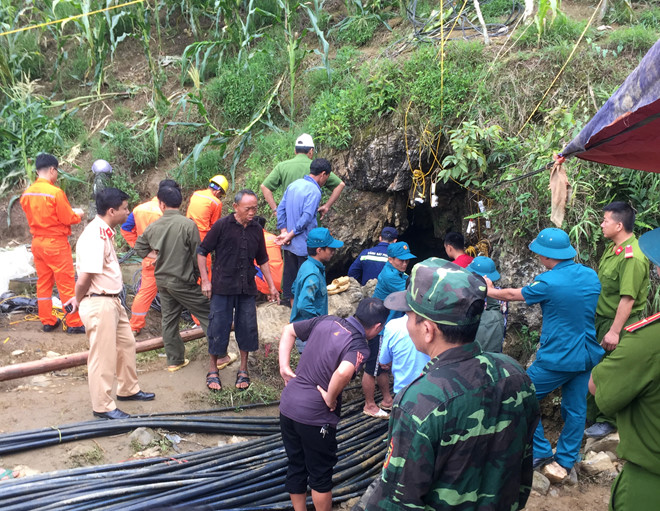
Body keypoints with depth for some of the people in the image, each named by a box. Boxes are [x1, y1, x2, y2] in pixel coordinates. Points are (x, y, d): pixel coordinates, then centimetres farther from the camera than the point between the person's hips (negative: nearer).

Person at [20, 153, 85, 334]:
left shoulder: (27, 193, 3)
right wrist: (78, 214, 7)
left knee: (43, 283, 13)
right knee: (67, 284, 1)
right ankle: (74, 323, 6)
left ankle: (47, 321, 20)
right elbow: (68, 219, -14)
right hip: (56, 243, -7)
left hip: (37, 242, 7)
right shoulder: (55, 192, -18)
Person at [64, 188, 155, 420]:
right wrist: (79, 301, -7)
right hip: (99, 304, -10)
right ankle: (103, 406, 17)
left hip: (112, 301, 10)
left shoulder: (104, 232, 9)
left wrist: (80, 298, 12)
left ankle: (128, 389, 39)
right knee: (103, 355, 2)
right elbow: (84, 278, -25)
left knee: (126, 344, 21)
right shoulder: (95, 237, -23)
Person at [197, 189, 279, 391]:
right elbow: (202, 251, -2)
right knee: (218, 327, 2)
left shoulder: (256, 229, 6)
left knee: (247, 328, 8)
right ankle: (213, 371, 18)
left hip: (247, 289, 4)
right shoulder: (222, 225, -7)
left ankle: (243, 370, 24)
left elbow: (262, 260, 16)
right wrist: (205, 280, -7)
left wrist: (271, 286, 13)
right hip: (223, 287, -4)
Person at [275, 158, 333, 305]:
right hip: (304, 244, -7)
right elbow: (306, 217, -23)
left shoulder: (293, 185, 8)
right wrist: (290, 236, -17)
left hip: (289, 244, 8)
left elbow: (280, 209, 8)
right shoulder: (314, 191, -16)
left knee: (290, 273, 15)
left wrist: (284, 232, 0)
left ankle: (292, 303, 27)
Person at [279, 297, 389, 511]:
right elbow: (343, 372, -38)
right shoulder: (359, 346, -17)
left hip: (288, 405, 6)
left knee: (295, 468, 22)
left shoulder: (326, 321, 2)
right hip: (315, 417, -6)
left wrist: (284, 368, 8)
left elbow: (288, 330, 11)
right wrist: (330, 398, -20)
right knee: (320, 476, 15)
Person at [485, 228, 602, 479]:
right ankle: (566, 461, 24)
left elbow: (513, 294, -1)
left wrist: (489, 291, 17)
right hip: (587, 355, 7)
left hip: (558, 359, -7)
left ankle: (541, 452, 15)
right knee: (575, 409, 14)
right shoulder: (591, 276, 0)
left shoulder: (548, 282, -18)